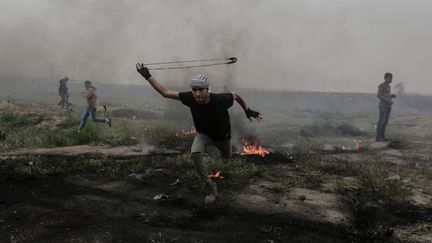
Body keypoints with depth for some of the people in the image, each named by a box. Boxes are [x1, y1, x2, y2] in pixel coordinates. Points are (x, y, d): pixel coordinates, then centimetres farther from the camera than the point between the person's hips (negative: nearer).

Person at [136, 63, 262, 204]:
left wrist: (247, 111, -3)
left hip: (222, 136, 0)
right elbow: (165, 92, -22)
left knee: (226, 157, 25)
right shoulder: (190, 98, -30)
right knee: (195, 154, -30)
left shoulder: (220, 100, -36)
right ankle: (211, 188, -12)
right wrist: (148, 76, -27)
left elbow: (236, 95, -15)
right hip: (203, 134, 0)